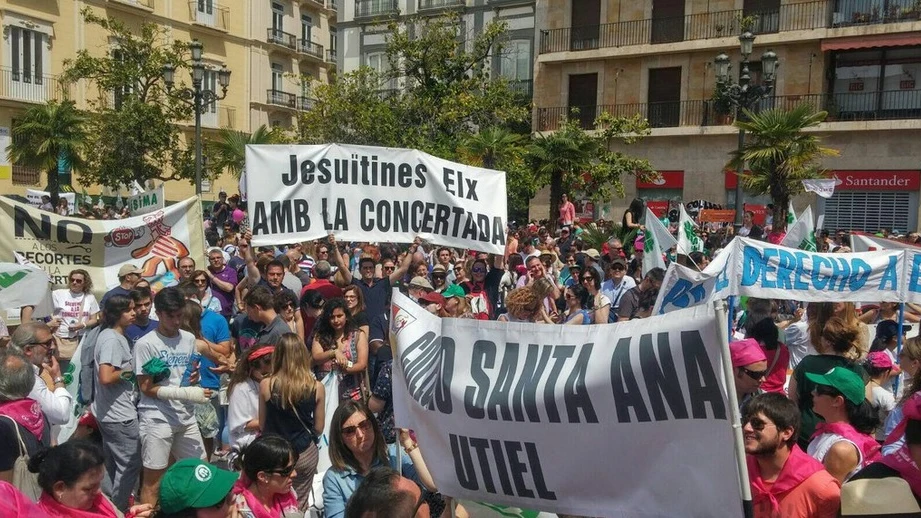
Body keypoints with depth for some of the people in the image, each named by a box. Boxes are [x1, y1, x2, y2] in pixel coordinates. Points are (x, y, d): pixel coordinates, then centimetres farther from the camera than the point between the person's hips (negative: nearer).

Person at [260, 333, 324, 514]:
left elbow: (262, 425, 0)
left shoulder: (266, 384, -12)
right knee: (298, 506, 16)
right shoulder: (317, 387, -11)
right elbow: (319, 428, 0)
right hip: (306, 453, 1)